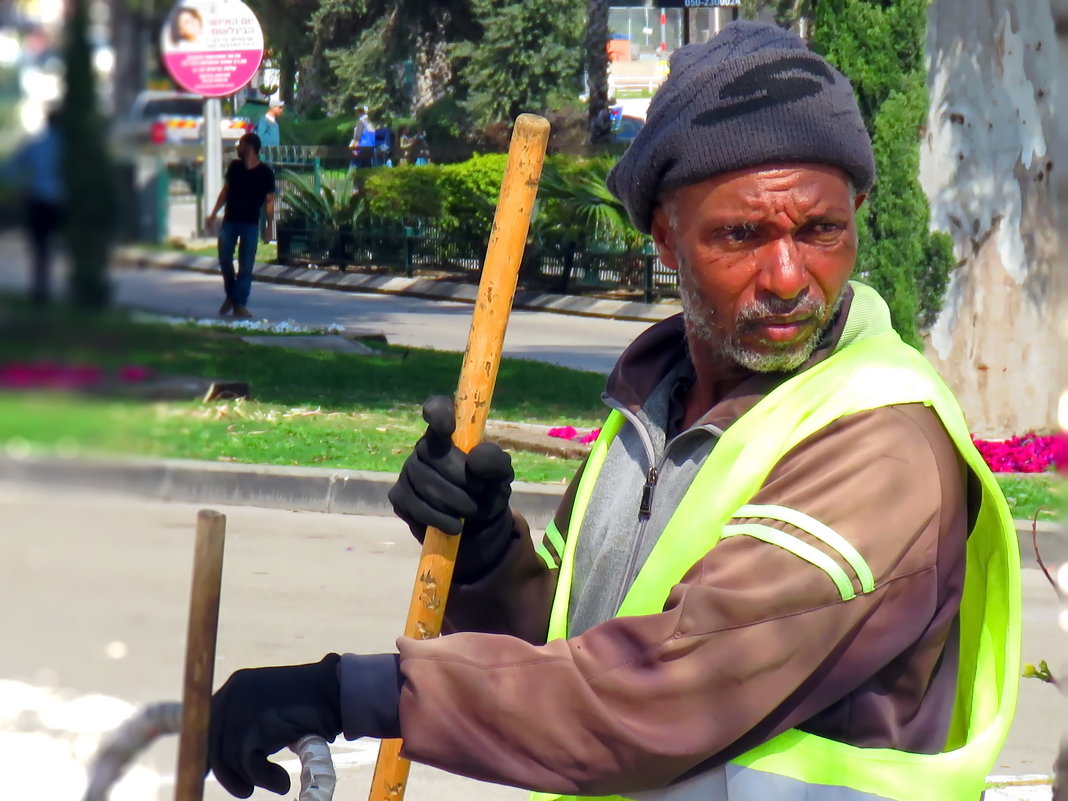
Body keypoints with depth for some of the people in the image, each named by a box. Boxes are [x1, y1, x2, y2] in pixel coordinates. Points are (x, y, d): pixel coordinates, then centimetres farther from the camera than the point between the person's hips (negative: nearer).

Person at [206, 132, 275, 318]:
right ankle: (231, 295, 22)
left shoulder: (265, 173, -5)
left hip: (250, 224, -3)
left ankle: (239, 304, 1)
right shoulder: (234, 167, 5)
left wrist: (270, 226, -7)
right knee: (225, 260, 1)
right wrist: (214, 214, 9)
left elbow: (269, 201, -2)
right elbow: (225, 191, 13)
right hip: (229, 222, 3)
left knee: (246, 266, -3)